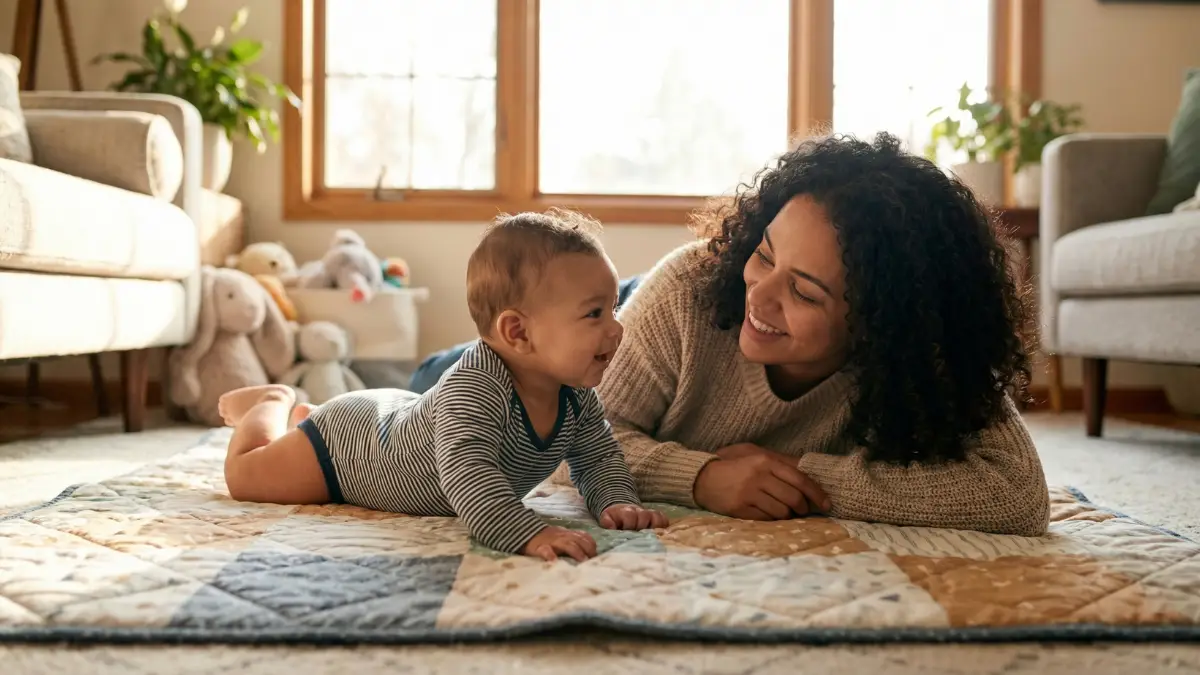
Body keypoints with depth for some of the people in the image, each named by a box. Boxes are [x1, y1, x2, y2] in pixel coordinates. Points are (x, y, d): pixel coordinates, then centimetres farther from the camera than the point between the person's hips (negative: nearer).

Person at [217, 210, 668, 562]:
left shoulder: (577, 395, -23)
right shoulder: (474, 386, -48)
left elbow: (600, 460, -13)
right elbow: (467, 473, -59)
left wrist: (616, 503, -34)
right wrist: (530, 532, -71)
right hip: (350, 436, -7)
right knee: (245, 476, 11)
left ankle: (304, 412, 59)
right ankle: (274, 403, 35)